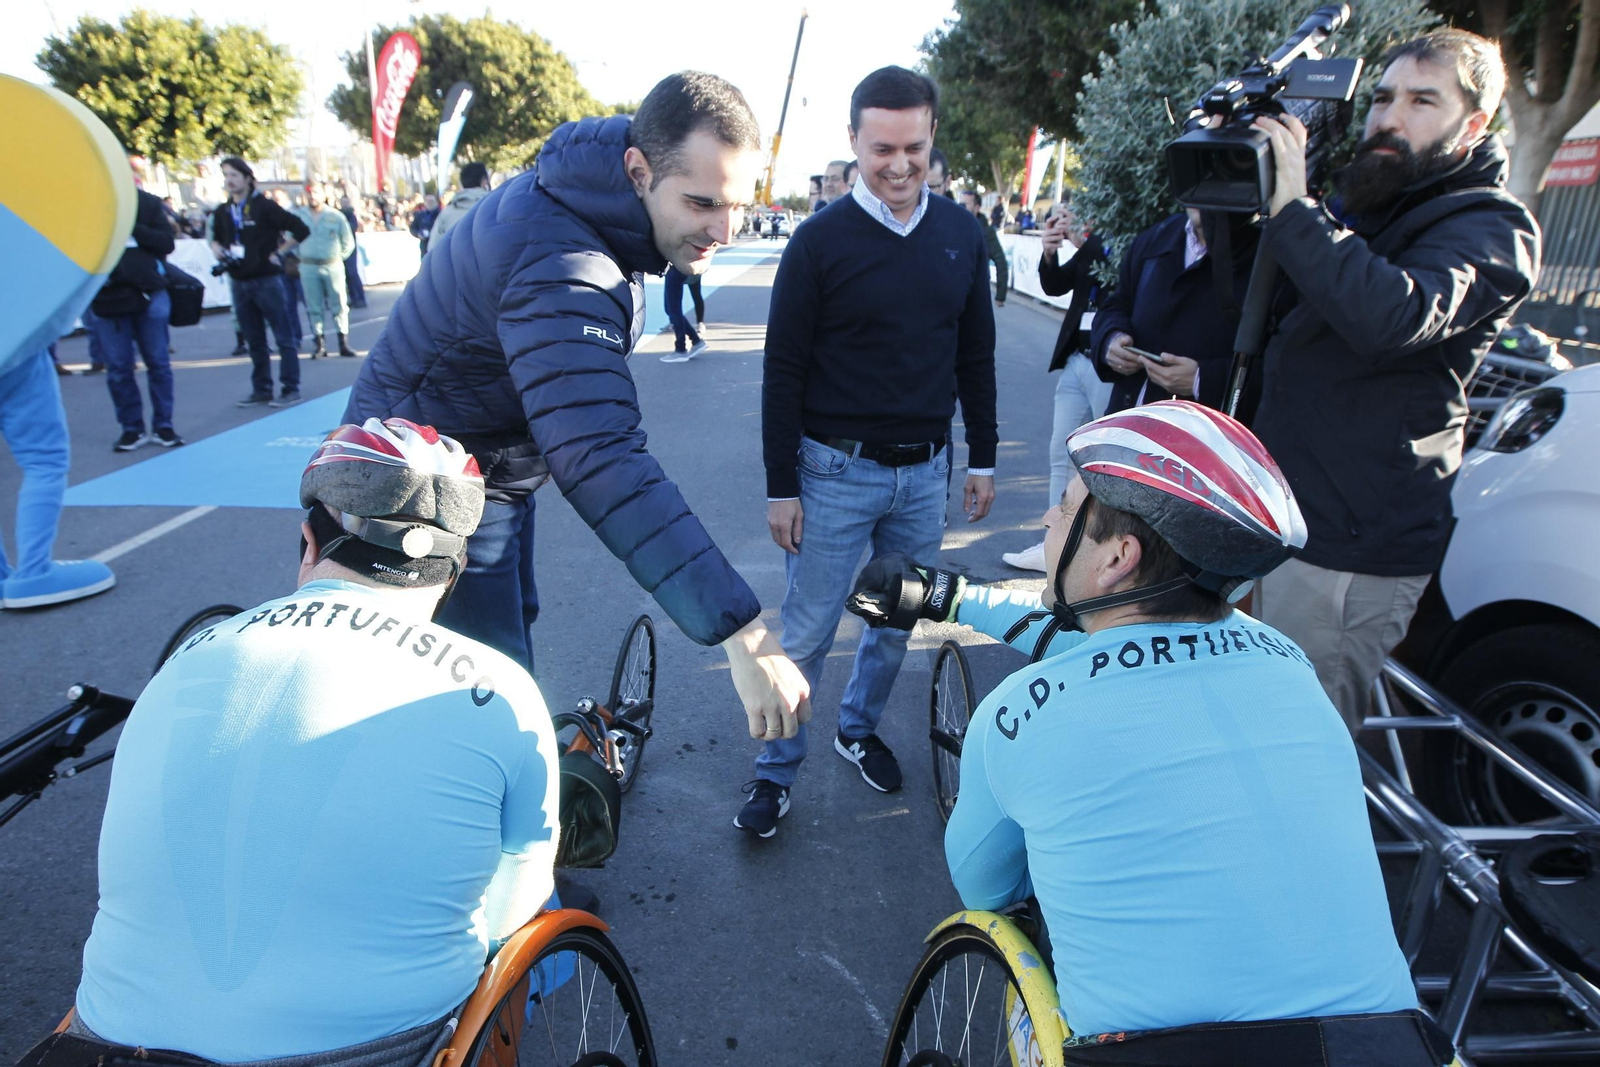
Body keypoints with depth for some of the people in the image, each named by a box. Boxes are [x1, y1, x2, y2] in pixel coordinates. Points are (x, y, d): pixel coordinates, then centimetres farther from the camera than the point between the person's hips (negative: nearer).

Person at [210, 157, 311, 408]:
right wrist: (216, 248, 4)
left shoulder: (264, 207, -7)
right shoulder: (222, 212, 10)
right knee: (254, 340, 11)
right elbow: (216, 237, 27)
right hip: (239, 282, 6)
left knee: (283, 337, -1)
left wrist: (277, 253, -8)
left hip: (266, 280, -6)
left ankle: (290, 389, 3)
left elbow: (300, 230, -9)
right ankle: (261, 390, 18)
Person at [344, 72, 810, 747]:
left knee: (512, 623, 25)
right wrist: (740, 631, -54)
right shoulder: (559, 270, -37)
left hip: (494, 463, 10)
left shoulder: (577, 198, -5)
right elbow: (602, 461, -49)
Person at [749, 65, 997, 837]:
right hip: (836, 473, -4)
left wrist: (983, 459, 10)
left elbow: (976, 357, 11)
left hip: (926, 471, 4)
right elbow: (783, 373, -7)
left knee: (901, 621, 16)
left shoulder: (960, 234, 4)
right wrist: (780, 487, -9)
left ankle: (859, 729, 41)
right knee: (806, 633, 4)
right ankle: (775, 773, 22)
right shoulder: (820, 240, -8)